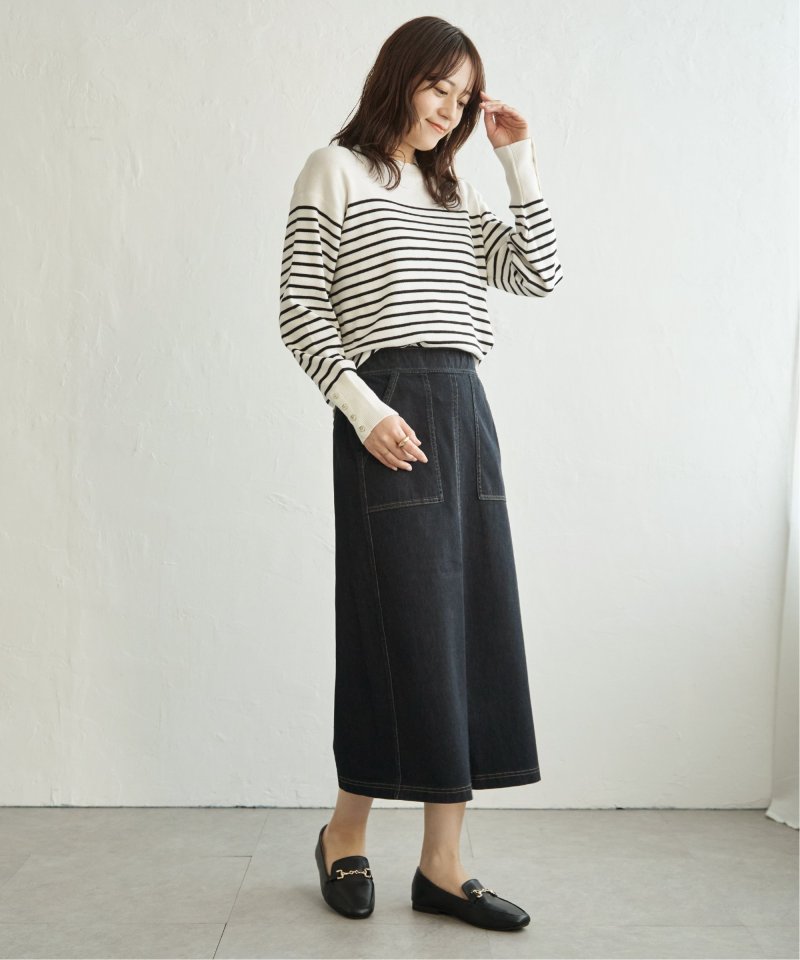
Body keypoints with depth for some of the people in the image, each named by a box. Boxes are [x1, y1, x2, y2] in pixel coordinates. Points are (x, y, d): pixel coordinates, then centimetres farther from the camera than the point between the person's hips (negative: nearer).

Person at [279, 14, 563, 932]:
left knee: (474, 627, 2)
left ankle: (443, 864, 10)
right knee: (406, 625, -5)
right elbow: (299, 312, -4)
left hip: (466, 409, 7)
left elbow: (542, 273, 13)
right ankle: (346, 833, 17)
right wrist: (363, 408, -15)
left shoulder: (454, 192, 22)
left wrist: (518, 161, 12)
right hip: (389, 416, -6)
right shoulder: (334, 170, 4)